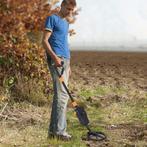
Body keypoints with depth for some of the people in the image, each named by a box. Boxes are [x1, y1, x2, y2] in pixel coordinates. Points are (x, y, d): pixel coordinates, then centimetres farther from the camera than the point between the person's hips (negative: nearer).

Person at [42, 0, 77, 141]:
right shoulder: (52, 18, -3)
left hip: (65, 60, 9)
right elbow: (45, 41, -9)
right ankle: (59, 130, -10)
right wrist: (55, 57, -22)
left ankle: (53, 129, 13)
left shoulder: (65, 23, 23)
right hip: (57, 60, -9)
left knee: (59, 95, 8)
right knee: (62, 95, -13)